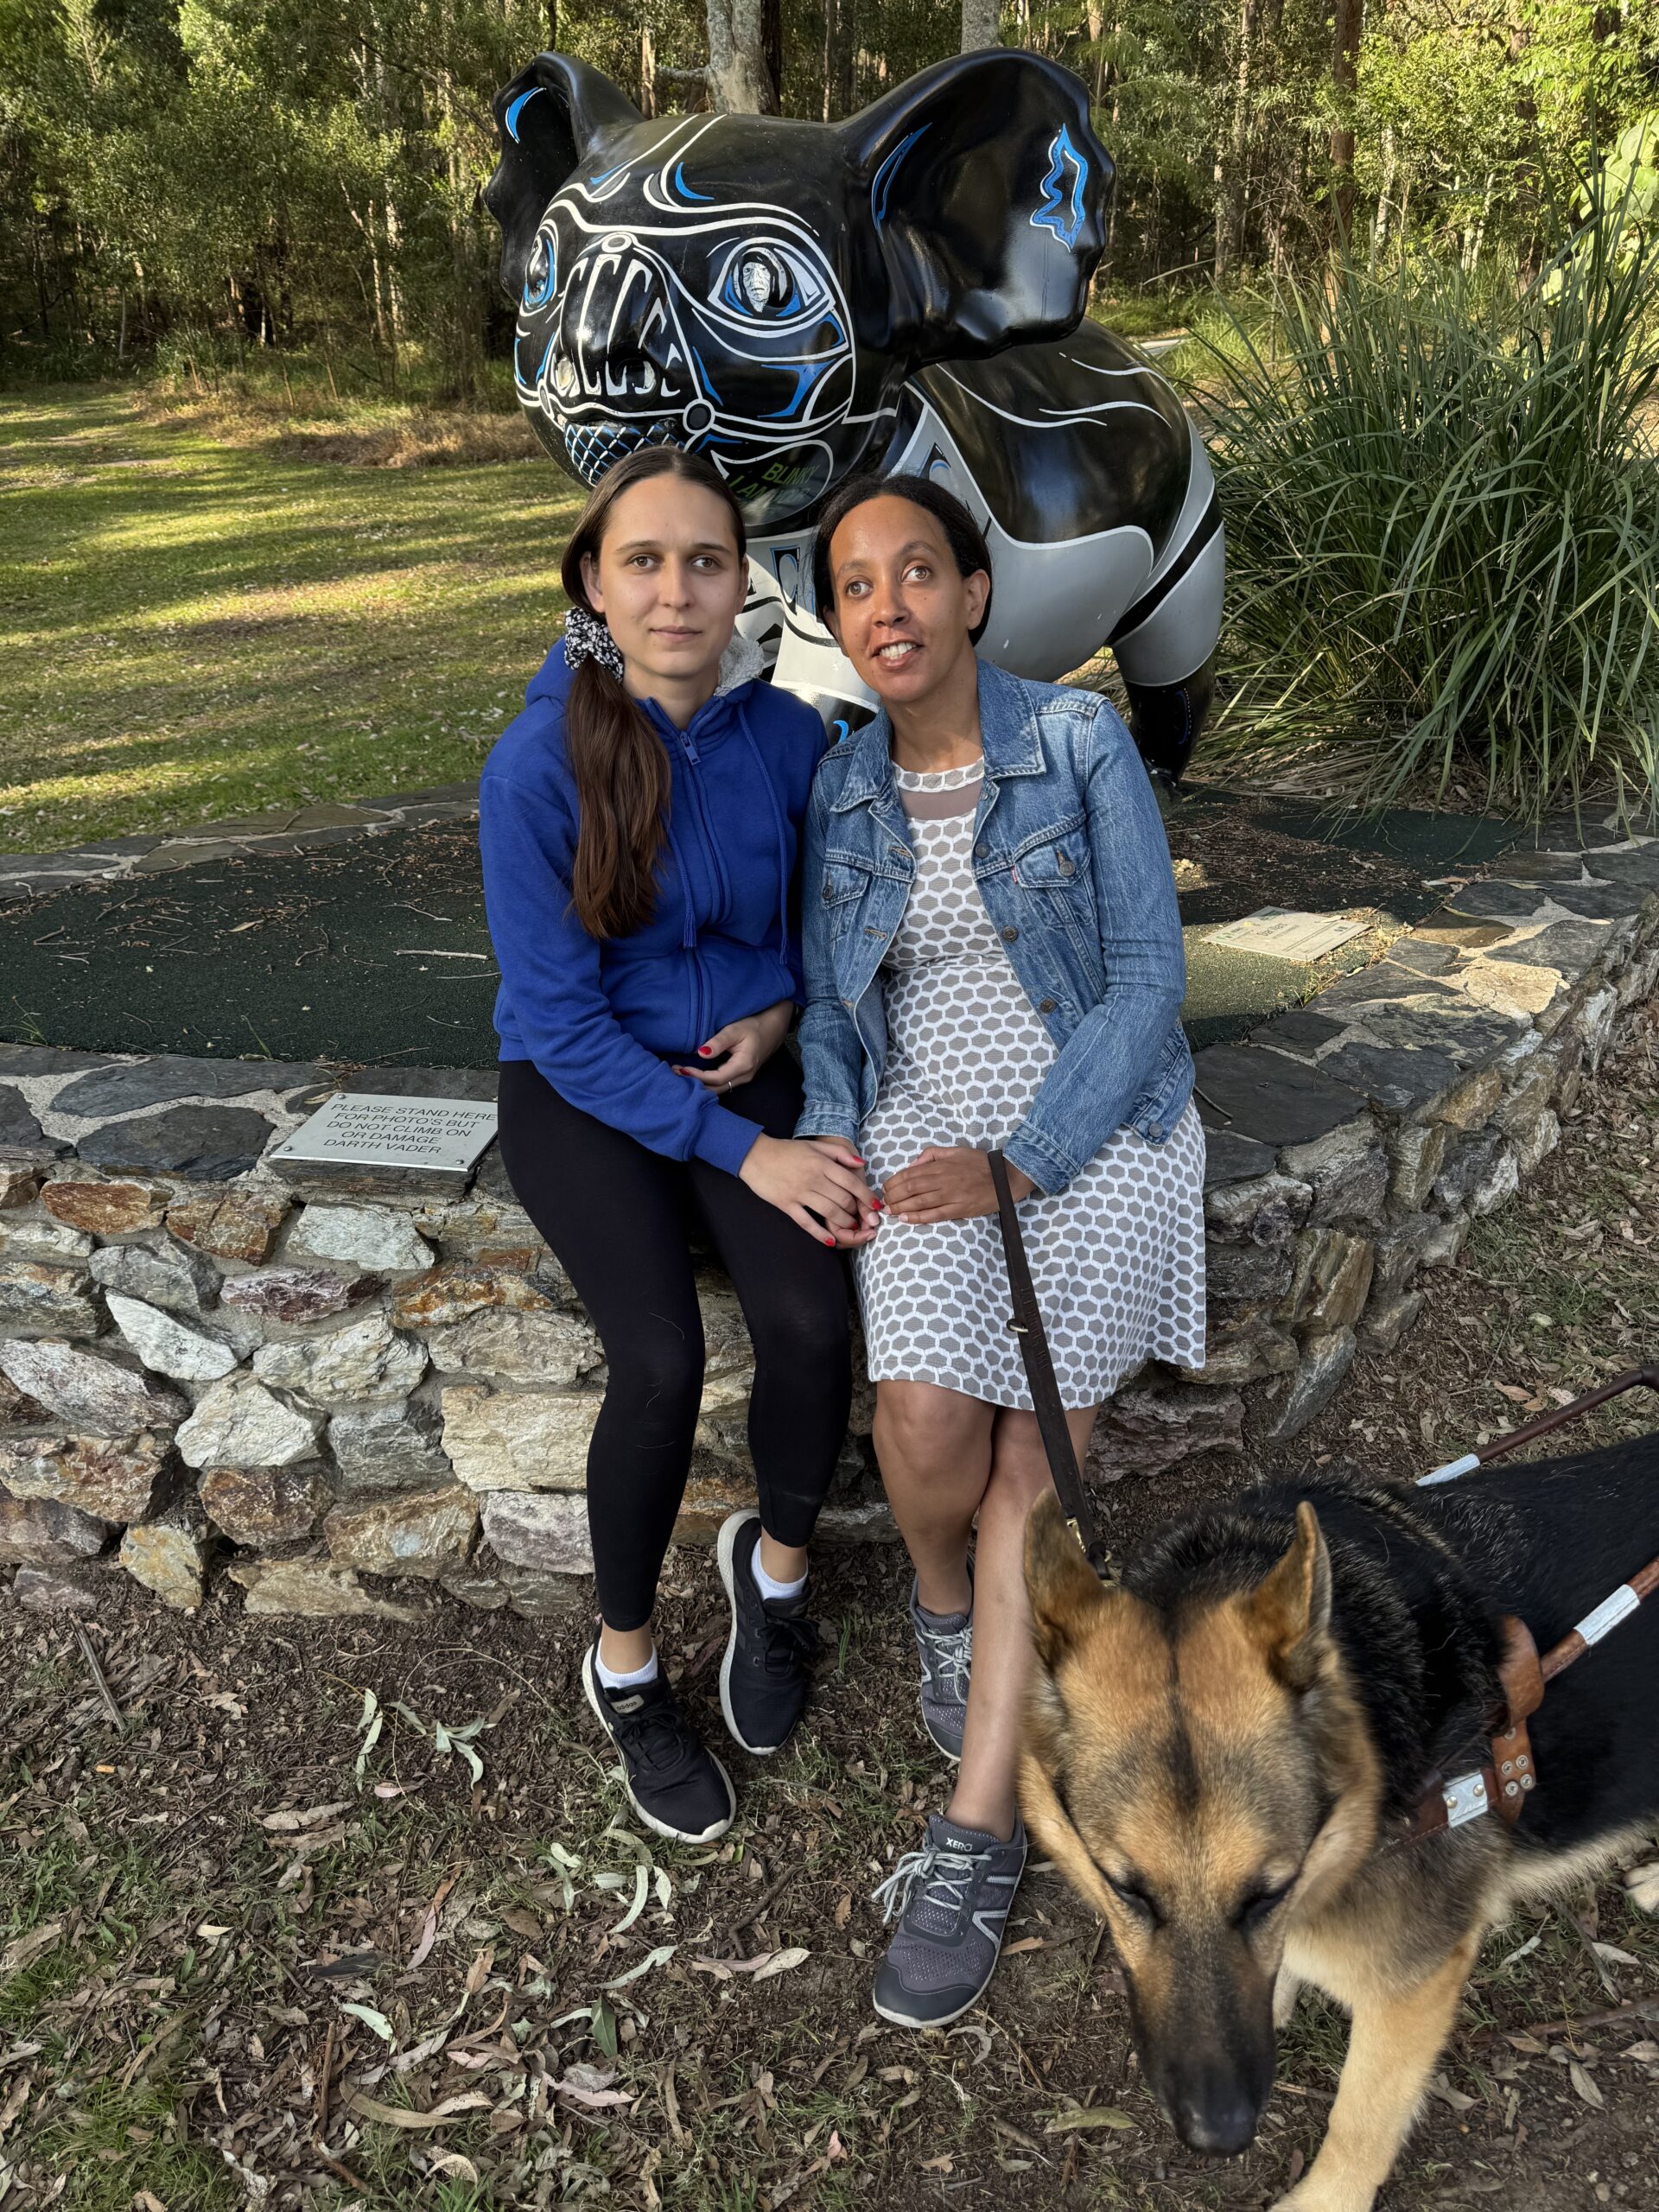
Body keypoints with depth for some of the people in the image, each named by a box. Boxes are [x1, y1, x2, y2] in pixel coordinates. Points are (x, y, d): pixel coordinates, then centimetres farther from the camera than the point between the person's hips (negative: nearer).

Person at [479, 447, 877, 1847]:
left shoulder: (786, 735, -6)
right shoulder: (538, 765, -17)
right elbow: (562, 1021, -17)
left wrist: (780, 1006, -8)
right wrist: (748, 1153, -22)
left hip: (743, 1063, 3)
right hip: (583, 1091, -3)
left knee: (809, 1317, -23)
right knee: (663, 1360, -24)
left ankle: (778, 1559, 10)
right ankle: (625, 1663, 4)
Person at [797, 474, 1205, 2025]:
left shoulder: (1083, 746, -9)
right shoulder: (840, 791, 3)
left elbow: (1148, 985, -10)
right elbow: (830, 1007, 9)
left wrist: (1018, 1167, -19)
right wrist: (829, 1147, -10)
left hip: (1094, 1124, -2)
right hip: (923, 1126, 2)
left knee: (1032, 1460, -14)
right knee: (926, 1429, -20)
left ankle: (976, 1838, -3)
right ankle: (944, 1594, 17)